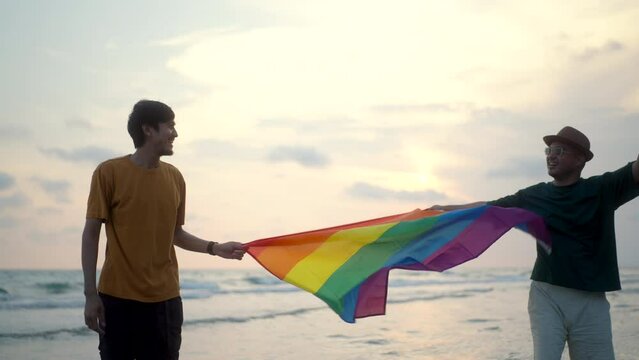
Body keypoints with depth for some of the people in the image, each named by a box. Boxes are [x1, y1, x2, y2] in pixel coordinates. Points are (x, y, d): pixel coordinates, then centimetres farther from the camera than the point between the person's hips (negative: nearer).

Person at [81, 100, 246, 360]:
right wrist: (90, 294, -9)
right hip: (118, 298, -4)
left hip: (165, 299, 4)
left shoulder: (174, 177, 7)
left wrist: (215, 248, 0)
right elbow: (91, 234, -5)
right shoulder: (109, 173, -6)